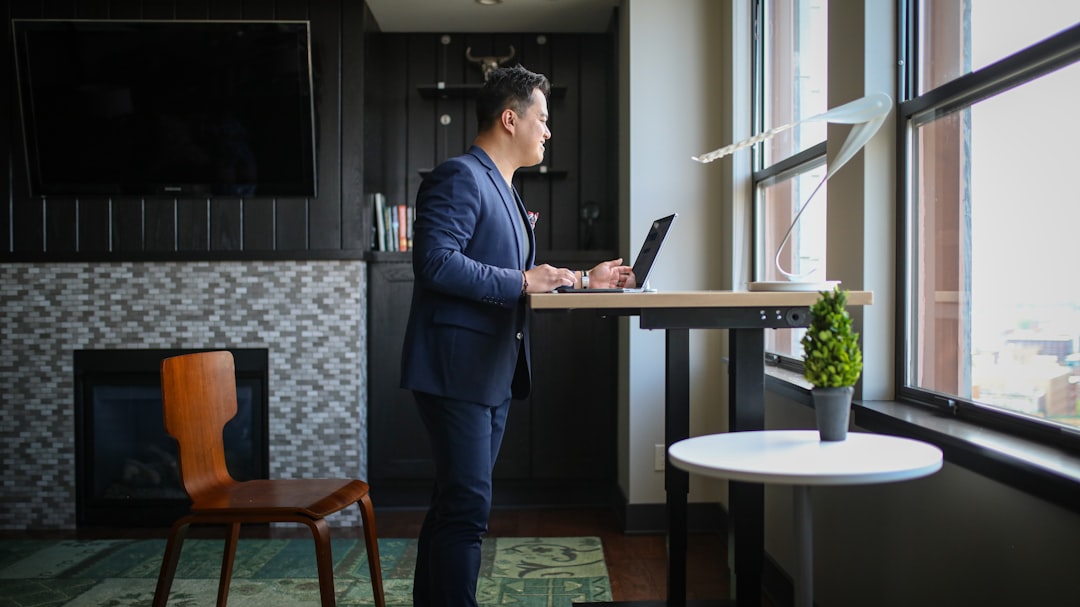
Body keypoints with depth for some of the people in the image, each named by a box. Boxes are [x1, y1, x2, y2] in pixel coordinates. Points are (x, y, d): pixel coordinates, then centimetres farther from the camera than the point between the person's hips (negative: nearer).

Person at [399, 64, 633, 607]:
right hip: (457, 368, -10)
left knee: (454, 503, 15)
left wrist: (583, 280, 20)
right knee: (467, 507, -10)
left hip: (494, 373, 10)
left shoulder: (501, 188, 23)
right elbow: (435, 262, -23)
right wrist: (523, 281, -22)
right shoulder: (459, 177, -11)